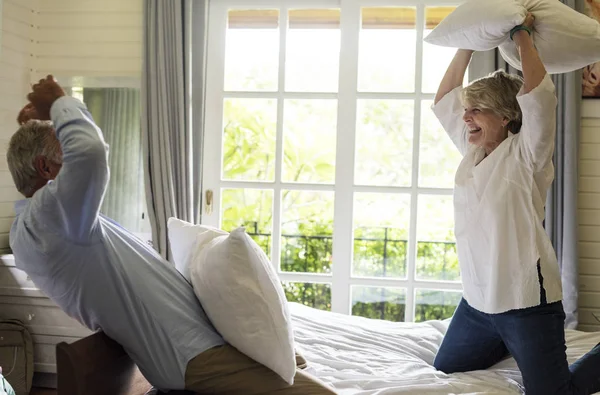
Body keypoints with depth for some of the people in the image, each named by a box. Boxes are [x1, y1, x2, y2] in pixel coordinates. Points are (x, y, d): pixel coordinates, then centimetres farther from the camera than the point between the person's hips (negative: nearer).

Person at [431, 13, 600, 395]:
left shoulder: (525, 153, -12)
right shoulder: (472, 151, 7)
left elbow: (538, 94, -26)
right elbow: (443, 101, 14)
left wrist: (521, 34, -13)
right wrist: (466, 47, 9)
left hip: (526, 299, -7)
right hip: (477, 299, 8)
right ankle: (512, 344, 37)